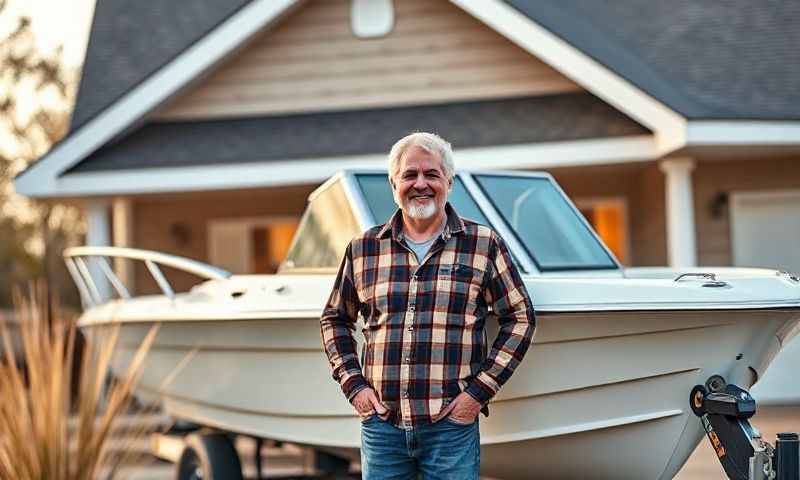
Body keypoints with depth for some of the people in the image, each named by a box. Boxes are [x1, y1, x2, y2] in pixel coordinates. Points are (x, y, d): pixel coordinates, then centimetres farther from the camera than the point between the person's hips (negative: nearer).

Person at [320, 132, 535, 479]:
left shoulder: (484, 245, 2)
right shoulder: (362, 249, 8)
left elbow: (520, 317, 4)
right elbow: (334, 319, 19)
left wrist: (480, 390, -4)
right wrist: (353, 383, 6)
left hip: (452, 425, -2)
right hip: (381, 425, 2)